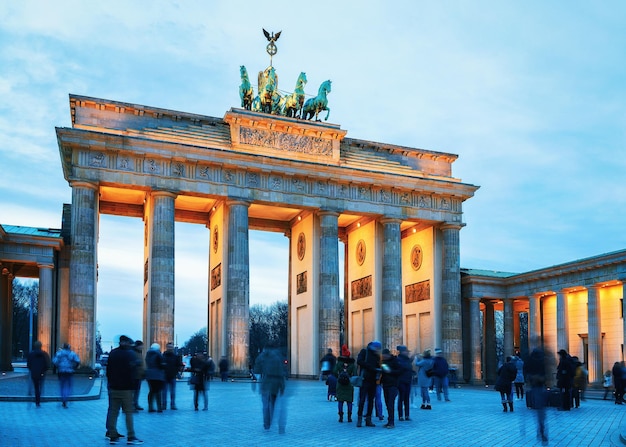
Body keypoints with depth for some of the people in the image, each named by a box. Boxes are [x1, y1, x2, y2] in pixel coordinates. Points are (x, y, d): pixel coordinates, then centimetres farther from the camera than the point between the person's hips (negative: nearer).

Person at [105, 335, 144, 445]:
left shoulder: (112, 353, 10)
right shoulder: (130, 354, -8)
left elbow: (108, 370, 14)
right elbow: (133, 371, -10)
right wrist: (132, 385, -4)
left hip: (114, 387, 6)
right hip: (126, 388, -6)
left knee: (113, 412, 7)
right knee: (129, 412, -3)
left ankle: (113, 436, 7)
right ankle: (131, 437, -5)